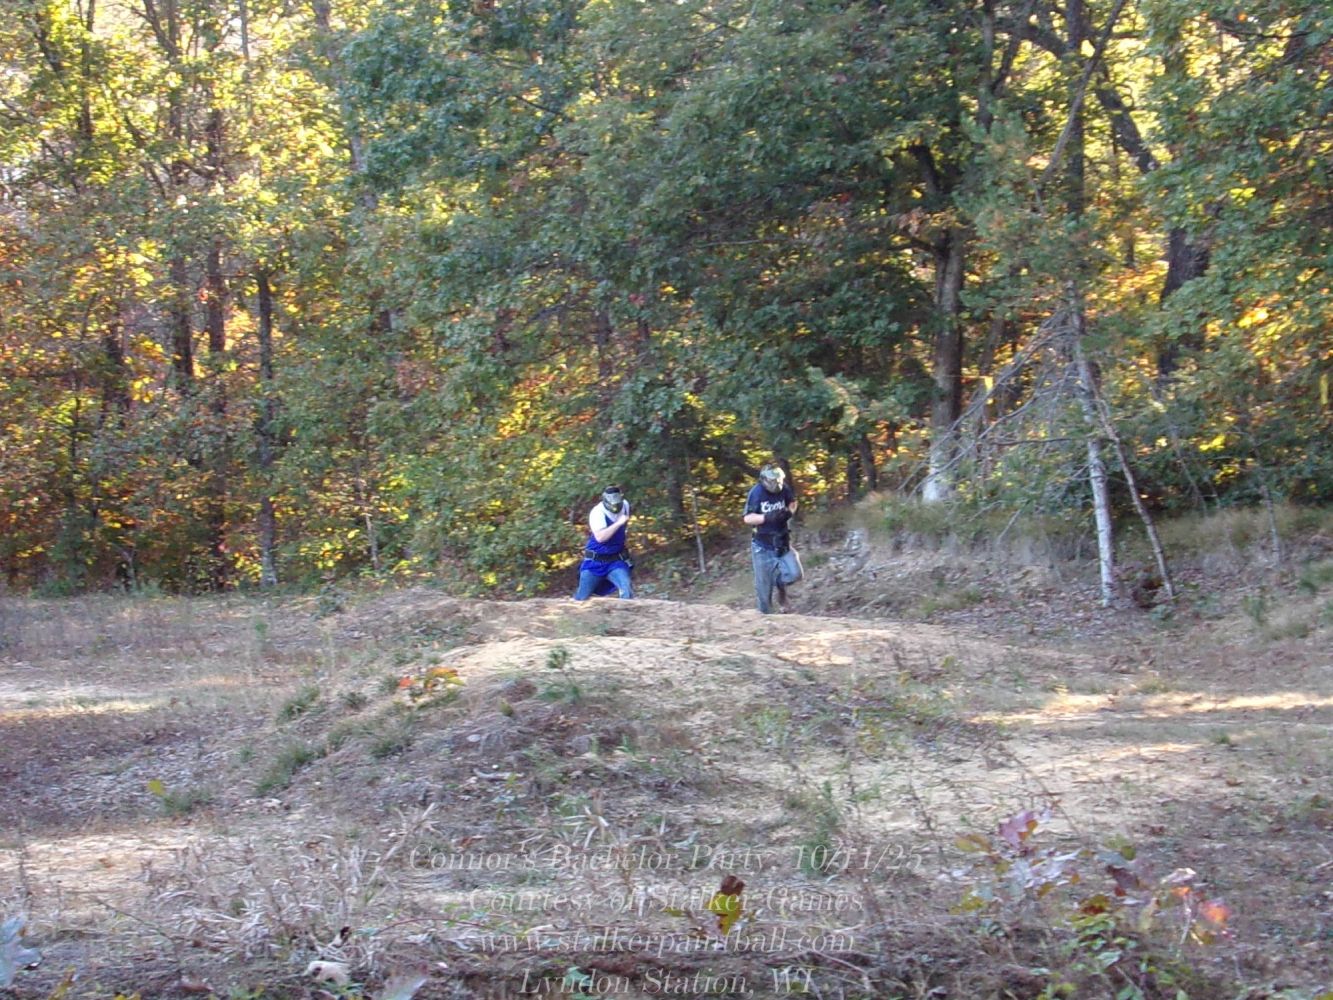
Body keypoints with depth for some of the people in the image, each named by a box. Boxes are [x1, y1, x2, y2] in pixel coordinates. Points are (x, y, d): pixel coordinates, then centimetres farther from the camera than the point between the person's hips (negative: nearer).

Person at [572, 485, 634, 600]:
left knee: (627, 590, -23)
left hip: (616, 562, 3)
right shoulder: (597, 512, -22)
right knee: (582, 598, 6)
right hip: (595, 562, -3)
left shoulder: (625, 505, -4)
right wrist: (618, 523, -38)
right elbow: (600, 537, -36)